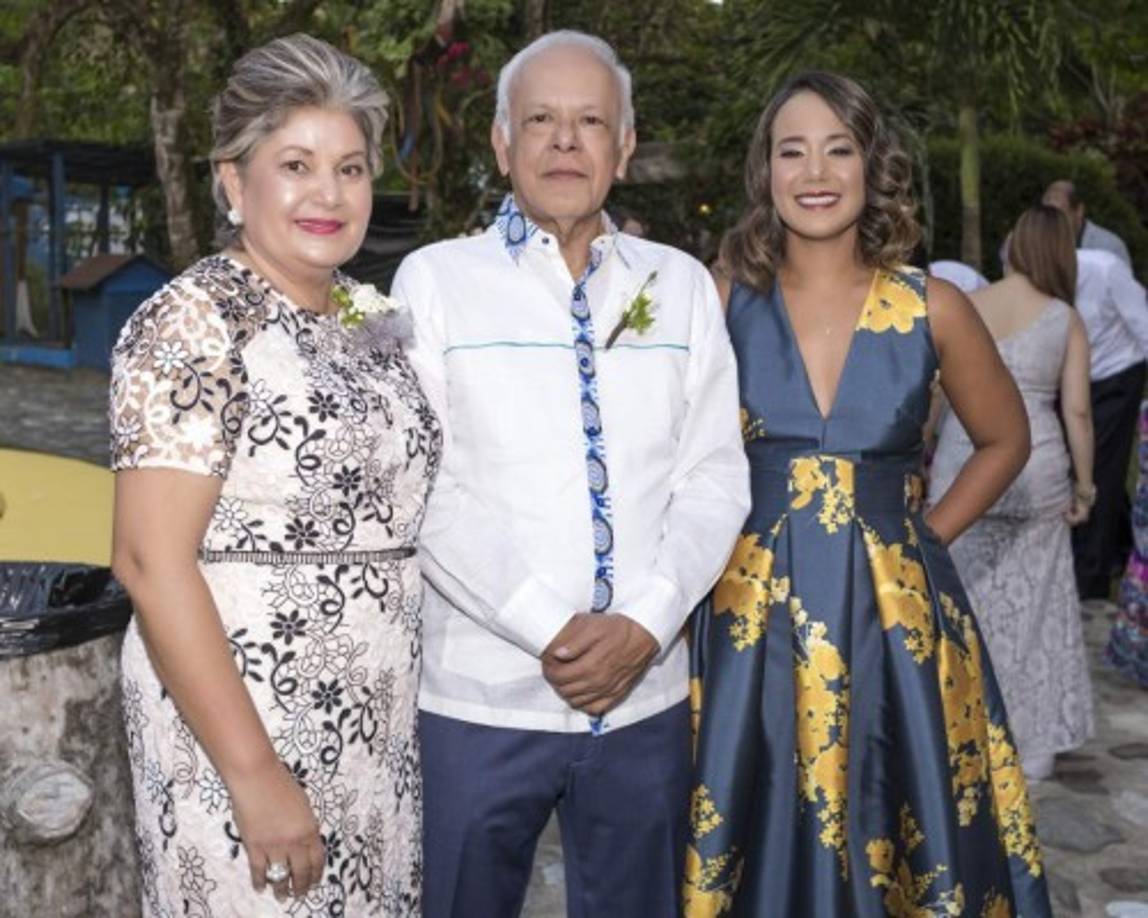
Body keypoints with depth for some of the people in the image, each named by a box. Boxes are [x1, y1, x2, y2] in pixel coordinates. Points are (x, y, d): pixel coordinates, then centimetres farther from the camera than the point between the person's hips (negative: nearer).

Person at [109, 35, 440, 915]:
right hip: (236, 721, -7)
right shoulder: (190, 322, -13)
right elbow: (150, 561, -19)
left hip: (379, 725, 7)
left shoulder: (376, 318, 7)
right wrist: (254, 772, -21)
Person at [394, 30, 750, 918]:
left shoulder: (682, 284, 8)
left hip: (646, 694, 3)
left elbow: (715, 478, 4)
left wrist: (644, 625, -10)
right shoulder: (435, 278, -1)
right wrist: (548, 631, -14)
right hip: (479, 698, -2)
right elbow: (420, 488, -7)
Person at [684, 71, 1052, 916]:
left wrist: (925, 535, 5)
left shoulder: (933, 309, -1)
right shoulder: (722, 303, -2)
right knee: (761, 844, 10)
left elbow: (1005, 441, 13)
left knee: (902, 840, 11)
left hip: (895, 613, 1)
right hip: (754, 611, 0)